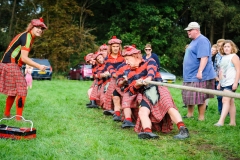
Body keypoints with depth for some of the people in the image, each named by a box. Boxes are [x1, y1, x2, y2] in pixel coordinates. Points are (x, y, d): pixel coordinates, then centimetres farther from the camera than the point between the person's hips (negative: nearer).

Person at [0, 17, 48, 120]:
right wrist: (39, 66, -25)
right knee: (21, 90, -9)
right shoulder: (27, 36, -15)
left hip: (10, 64, 10)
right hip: (10, 65, -10)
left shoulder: (27, 36, 16)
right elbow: (24, 58, -23)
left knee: (13, 91, 18)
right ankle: (19, 118, -6)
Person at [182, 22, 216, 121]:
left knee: (200, 98, -4)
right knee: (189, 96, 14)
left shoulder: (202, 40, -14)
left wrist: (200, 71, -31)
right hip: (190, 75, 10)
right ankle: (189, 114, 24)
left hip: (198, 76, -10)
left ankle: (201, 118, 4)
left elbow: (204, 57, -24)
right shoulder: (194, 41, 18)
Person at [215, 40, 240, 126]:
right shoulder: (223, 58, 17)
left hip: (231, 83, -8)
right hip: (224, 83, 8)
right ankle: (232, 122, 15)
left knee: (225, 100, -18)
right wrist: (219, 83, 18)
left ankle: (221, 121, -25)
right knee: (230, 102, 10)